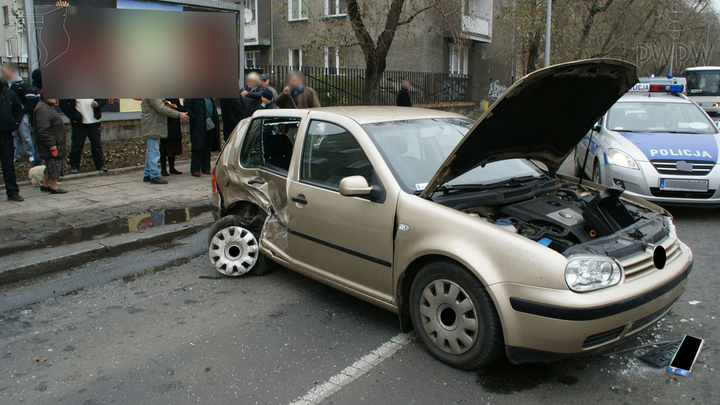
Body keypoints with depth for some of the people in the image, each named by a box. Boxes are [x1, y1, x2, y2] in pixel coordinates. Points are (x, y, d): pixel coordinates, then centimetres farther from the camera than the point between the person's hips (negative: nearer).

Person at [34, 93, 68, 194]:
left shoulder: (48, 107, 18)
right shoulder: (42, 110, -19)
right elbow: (43, 130, -25)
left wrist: (62, 144, 26)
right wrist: (51, 144, -25)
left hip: (56, 144, 11)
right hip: (52, 146, -11)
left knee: (50, 166, 18)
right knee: (54, 165, -3)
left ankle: (44, 185, 27)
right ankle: (54, 187, 5)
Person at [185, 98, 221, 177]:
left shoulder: (209, 98, 14)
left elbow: (213, 108, 22)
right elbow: (187, 108, -10)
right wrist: (194, 118, -19)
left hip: (210, 125, 6)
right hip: (198, 126, -6)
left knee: (207, 147, 9)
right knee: (198, 148, -7)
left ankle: (205, 168, 16)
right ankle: (195, 170, -1)